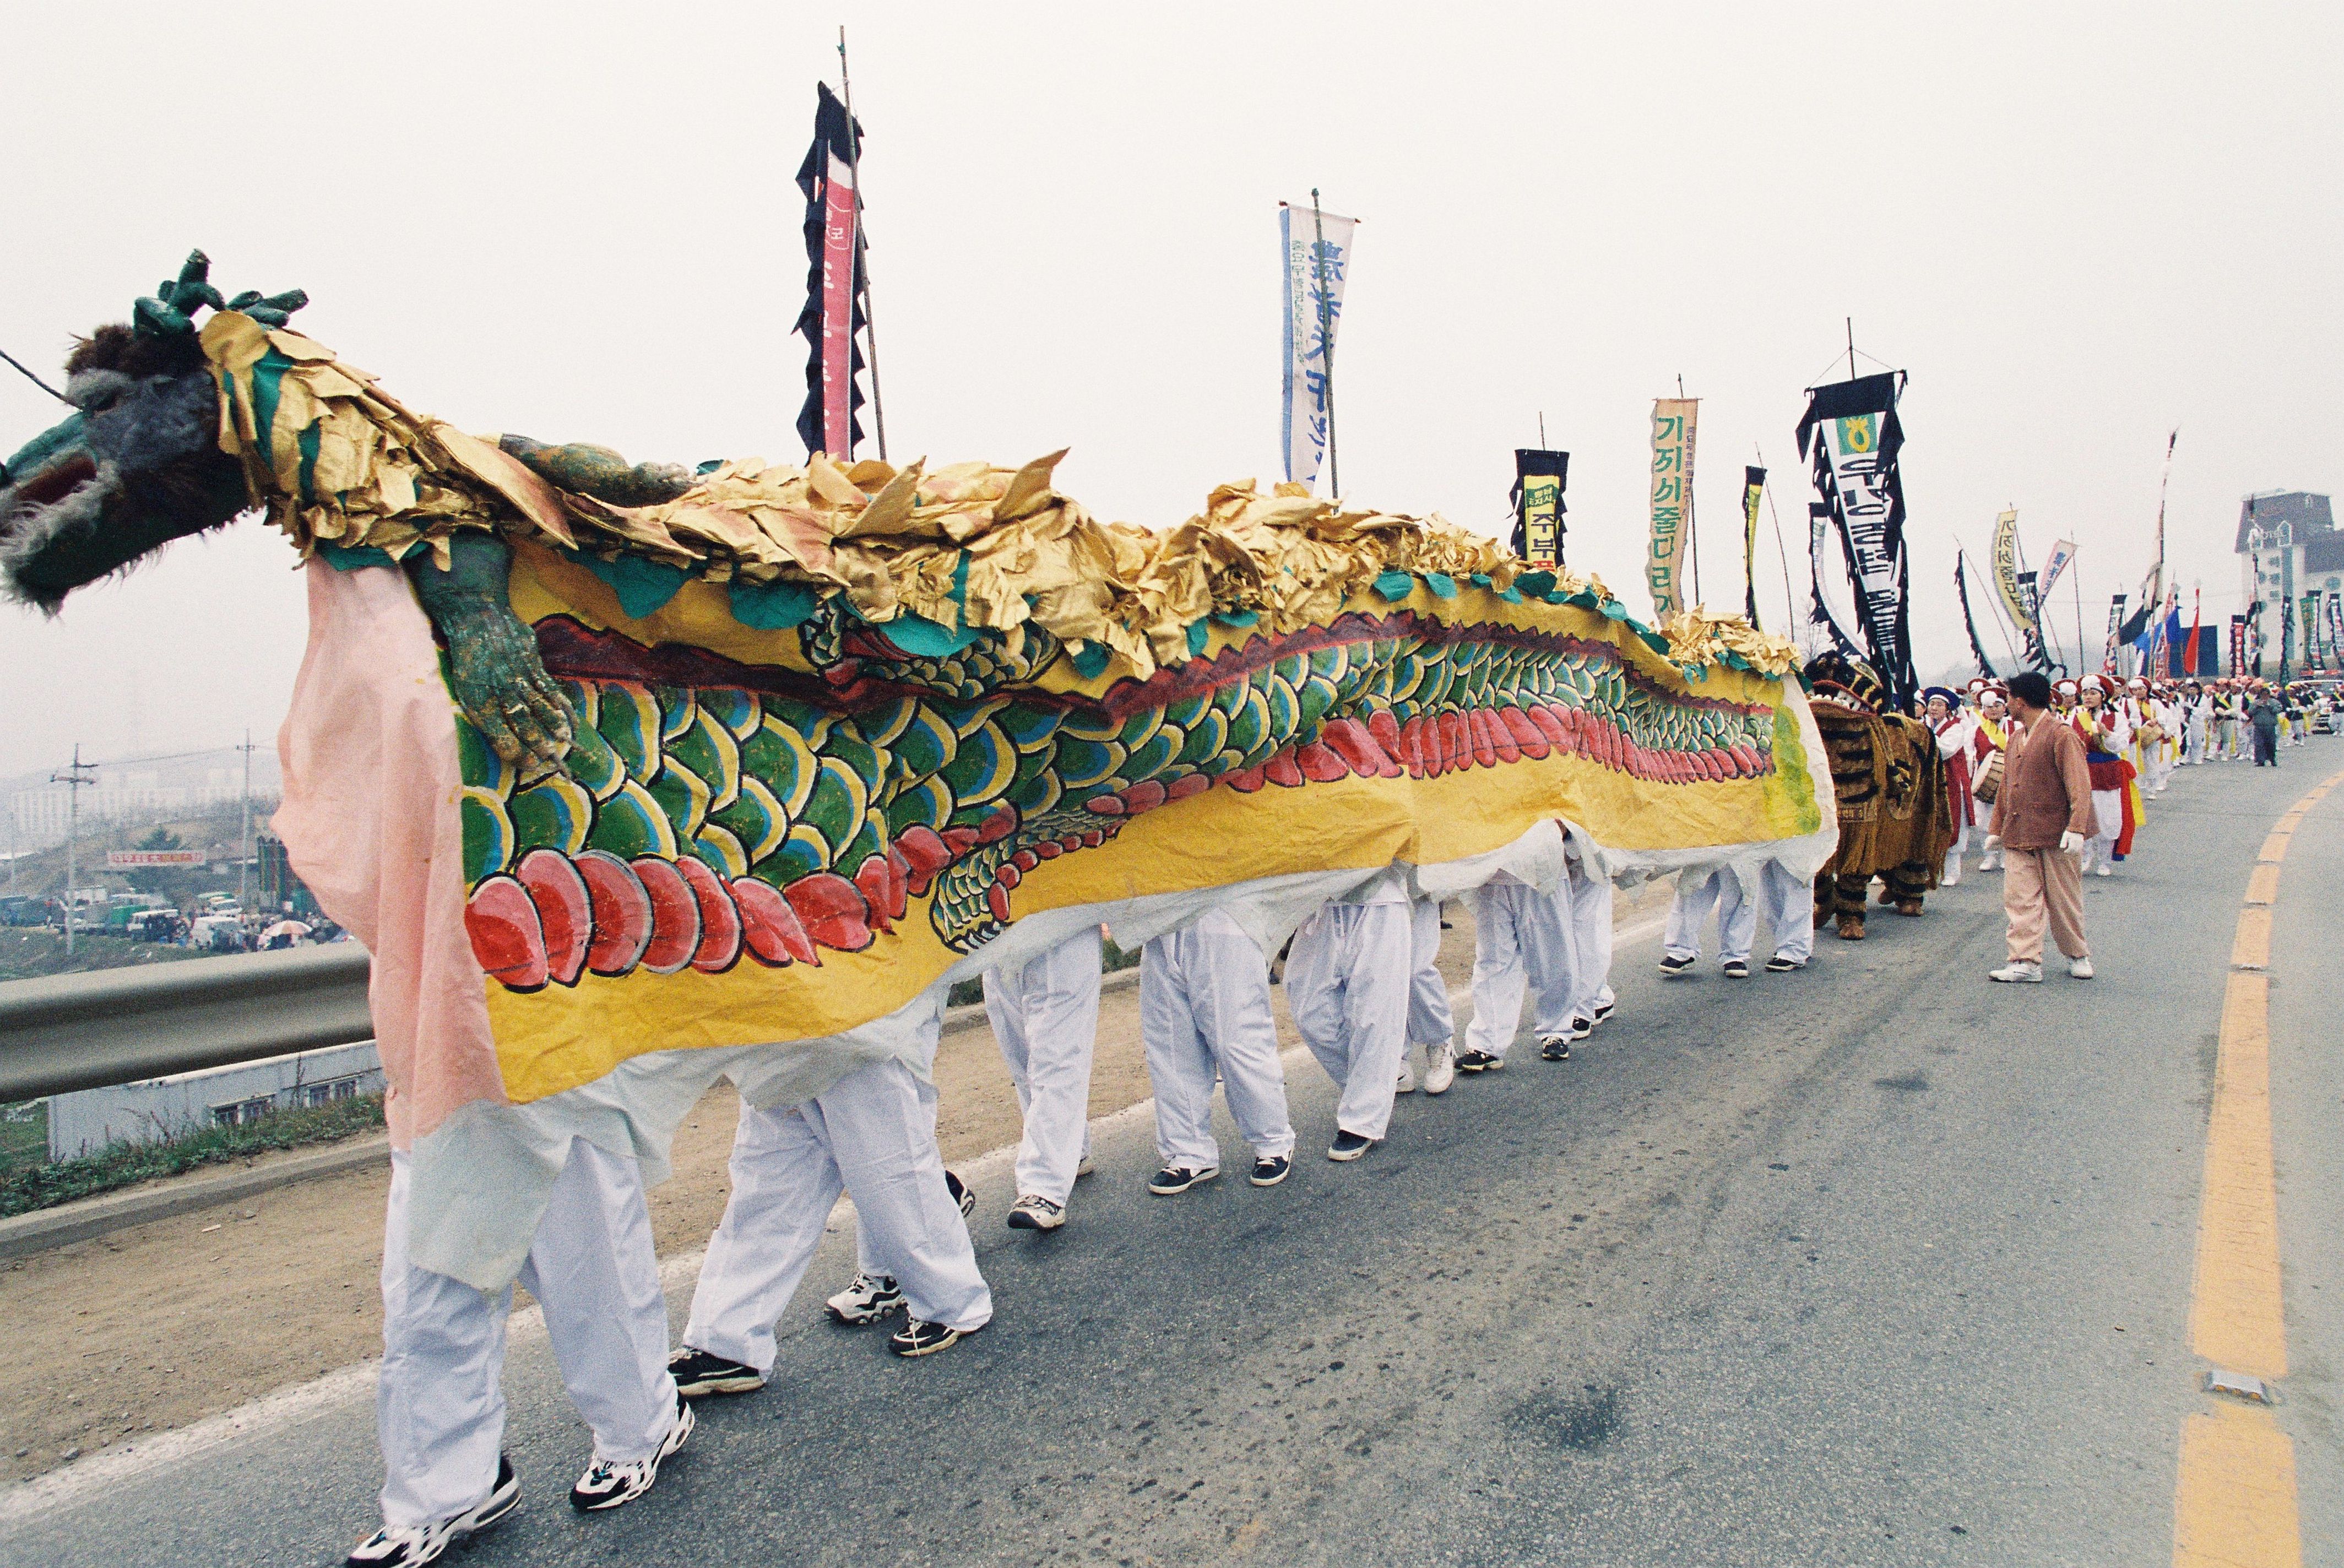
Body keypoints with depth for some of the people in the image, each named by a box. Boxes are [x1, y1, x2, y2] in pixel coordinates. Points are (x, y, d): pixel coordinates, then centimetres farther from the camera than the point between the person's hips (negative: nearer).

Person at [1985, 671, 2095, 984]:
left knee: (2063, 900, 7)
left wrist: (2076, 827, -25)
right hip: (2018, 835, 6)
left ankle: (2078, 955, 26)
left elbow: (2079, 785, -17)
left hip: (2055, 833, -6)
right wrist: (1996, 826, 19)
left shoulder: (2062, 735, -10)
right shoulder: (2016, 737, 15)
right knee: (2020, 899, -2)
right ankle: (2027, 962, -1)